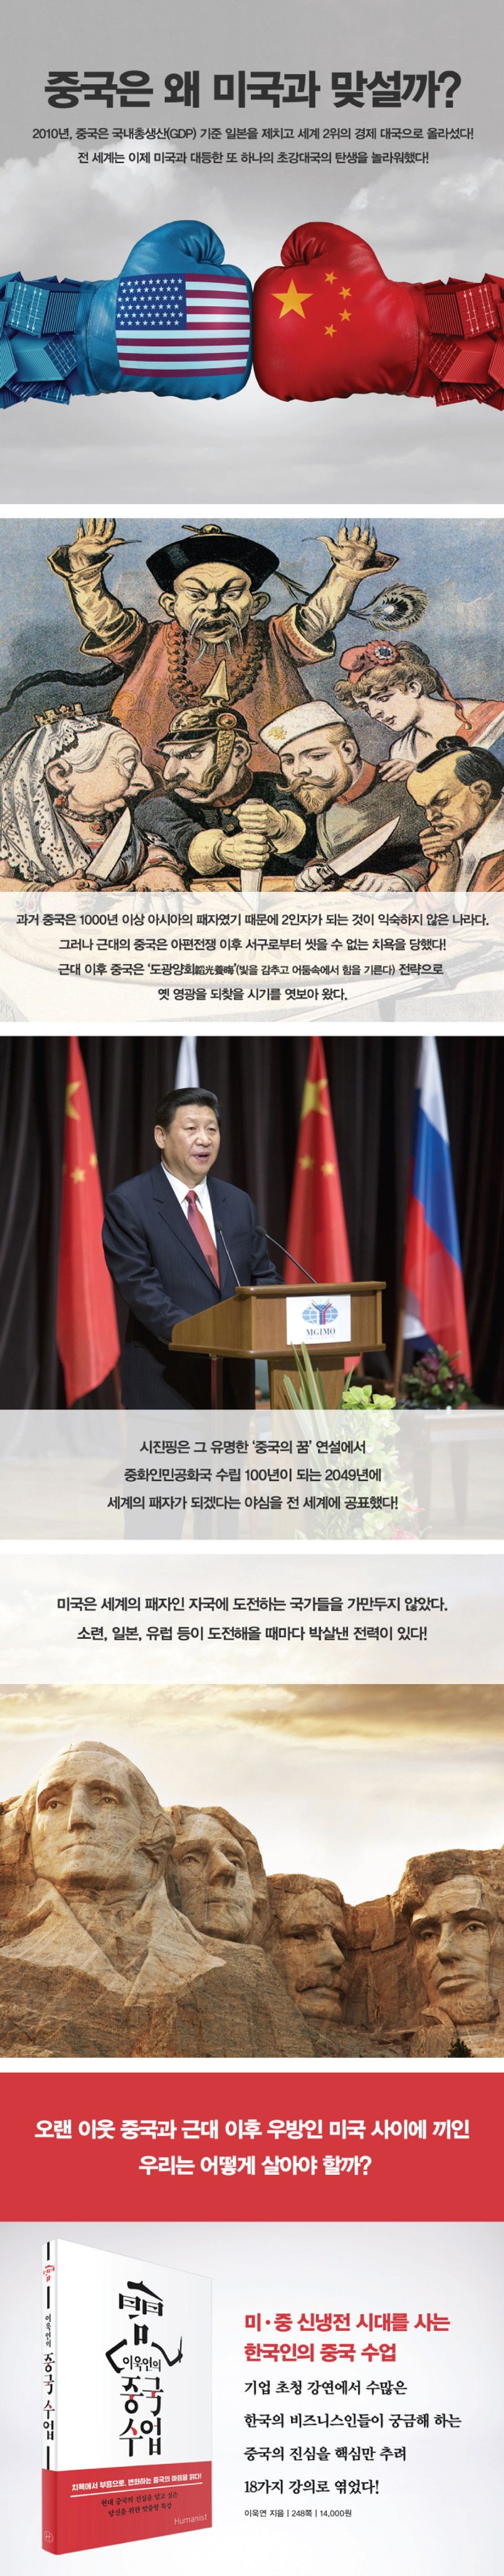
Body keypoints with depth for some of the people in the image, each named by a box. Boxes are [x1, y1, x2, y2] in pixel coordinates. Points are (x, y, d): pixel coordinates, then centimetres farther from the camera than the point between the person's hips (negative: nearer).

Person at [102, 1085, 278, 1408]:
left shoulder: (239, 1203, 13)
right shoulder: (128, 1204, -4)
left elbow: (264, 1276, 15)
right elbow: (139, 1285, -13)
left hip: (233, 1378, 5)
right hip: (165, 1378, -5)